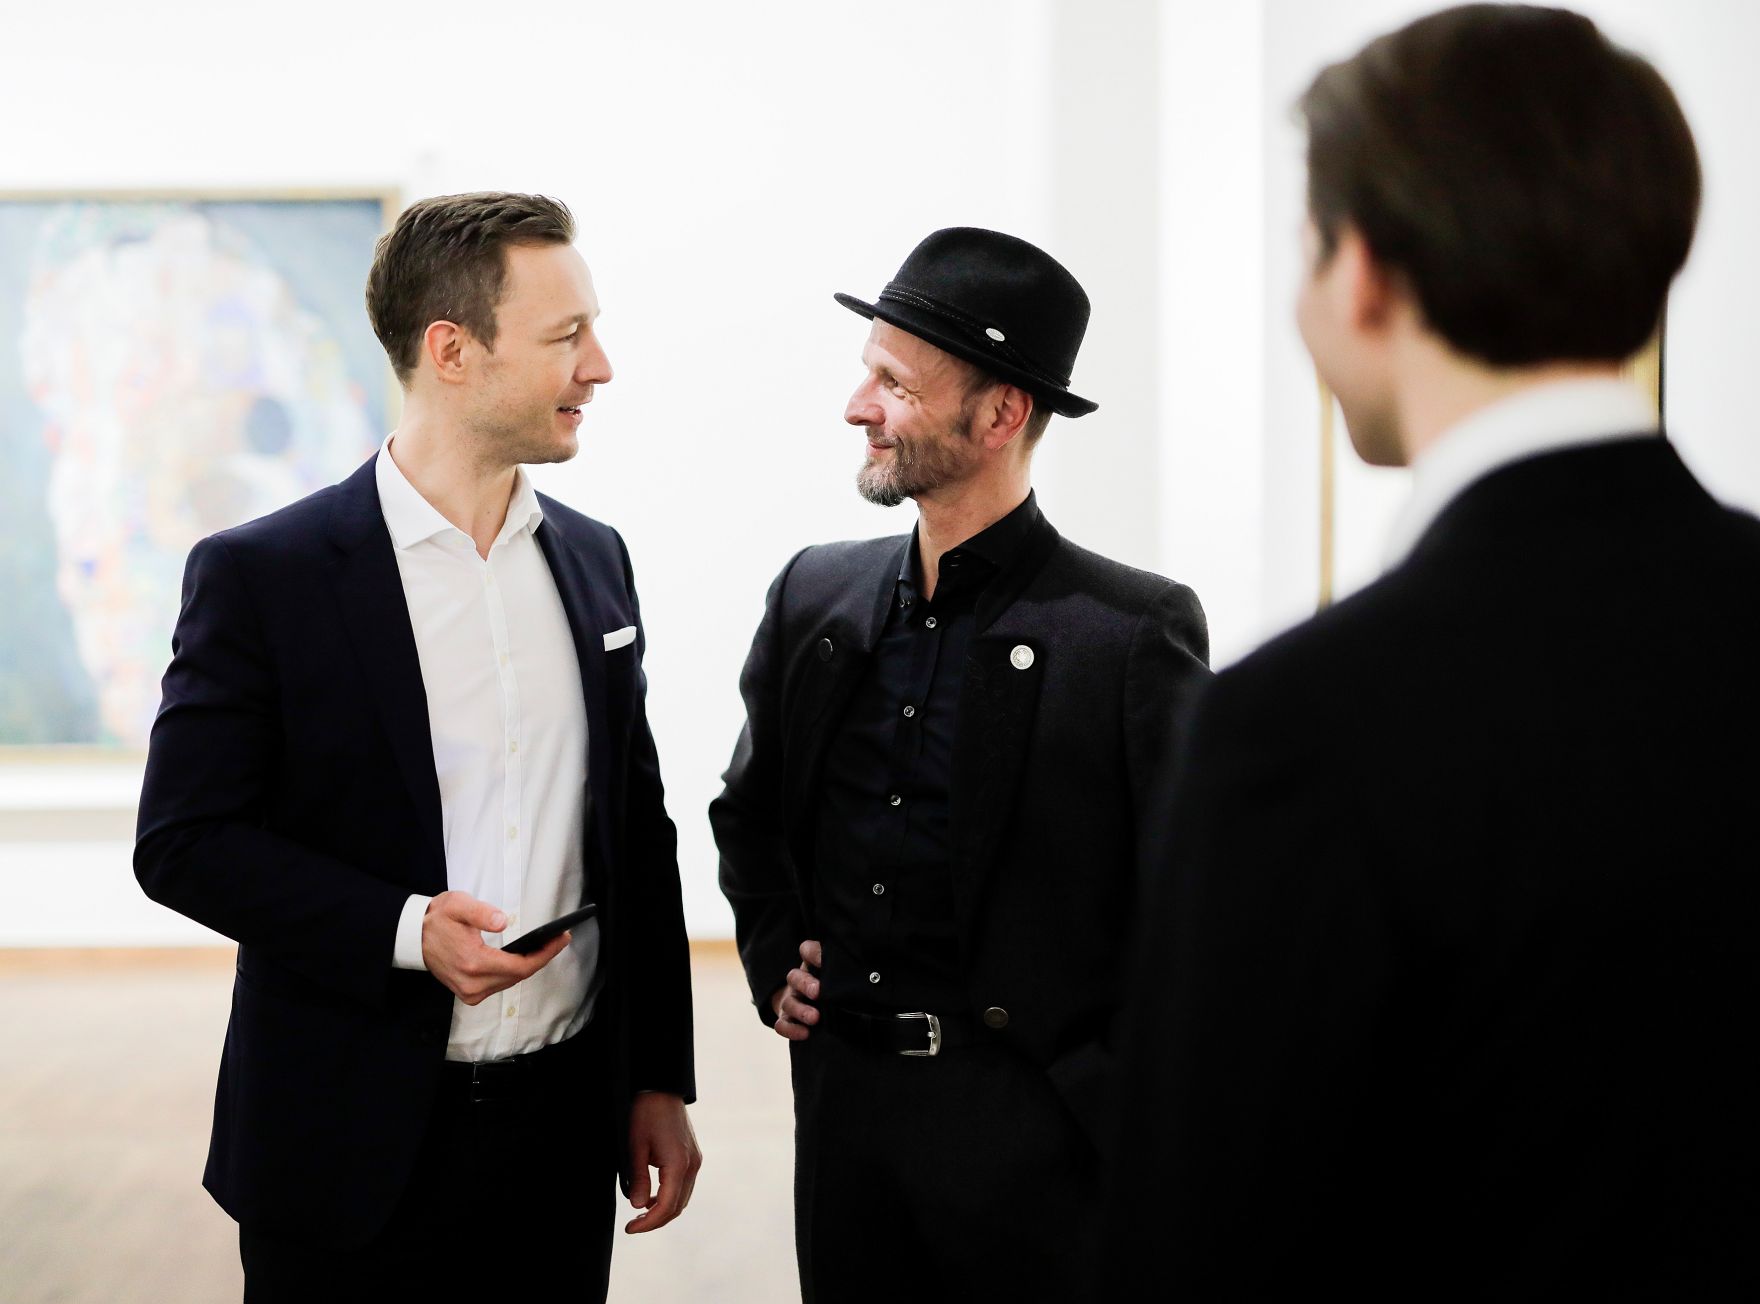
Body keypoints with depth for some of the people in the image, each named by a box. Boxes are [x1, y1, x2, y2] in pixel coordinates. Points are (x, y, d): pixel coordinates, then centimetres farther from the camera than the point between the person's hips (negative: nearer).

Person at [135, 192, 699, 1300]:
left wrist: (662, 1081, 11)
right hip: (352, 1147, -4)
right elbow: (184, 842, -8)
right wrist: (405, 930, -20)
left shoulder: (595, 560, 7)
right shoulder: (260, 574, -9)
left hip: (564, 1122, 4)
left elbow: (639, 828, 12)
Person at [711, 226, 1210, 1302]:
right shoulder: (814, 594, 6)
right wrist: (774, 959, 7)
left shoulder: (1137, 630, -11)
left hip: (1035, 1130, -5)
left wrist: (1109, 1096, -12)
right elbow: (748, 812, 20)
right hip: (842, 1102, 5)